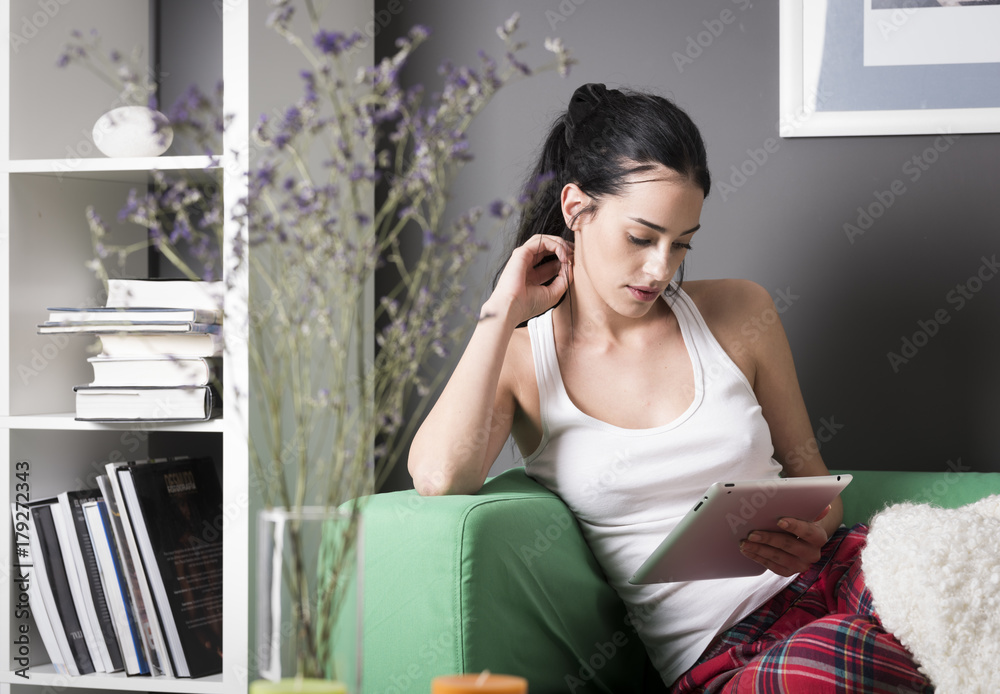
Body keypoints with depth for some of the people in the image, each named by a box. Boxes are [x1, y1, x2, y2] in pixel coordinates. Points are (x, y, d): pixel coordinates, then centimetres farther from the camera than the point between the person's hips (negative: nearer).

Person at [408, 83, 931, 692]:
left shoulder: (739, 313, 12)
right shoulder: (515, 358, 6)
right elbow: (438, 478, -15)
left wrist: (811, 536, -8)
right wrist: (506, 310, -5)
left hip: (826, 575, 2)